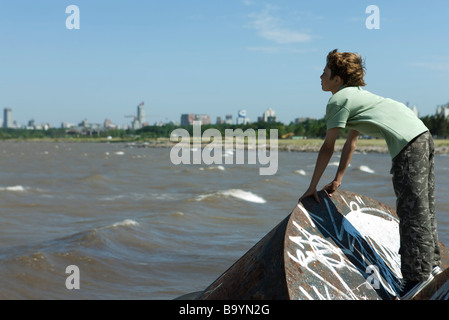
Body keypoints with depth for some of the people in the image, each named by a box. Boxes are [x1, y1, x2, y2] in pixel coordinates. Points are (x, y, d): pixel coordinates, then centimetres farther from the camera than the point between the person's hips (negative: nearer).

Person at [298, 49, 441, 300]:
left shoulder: (338, 100, -3)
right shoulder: (357, 94, 26)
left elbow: (328, 148, -2)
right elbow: (352, 142, 29)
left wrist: (313, 187, 5)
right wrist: (337, 181, 30)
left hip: (407, 144, -10)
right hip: (423, 136, 10)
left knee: (413, 212, -7)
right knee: (423, 208, 14)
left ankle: (418, 274, -4)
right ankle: (431, 262, 21)